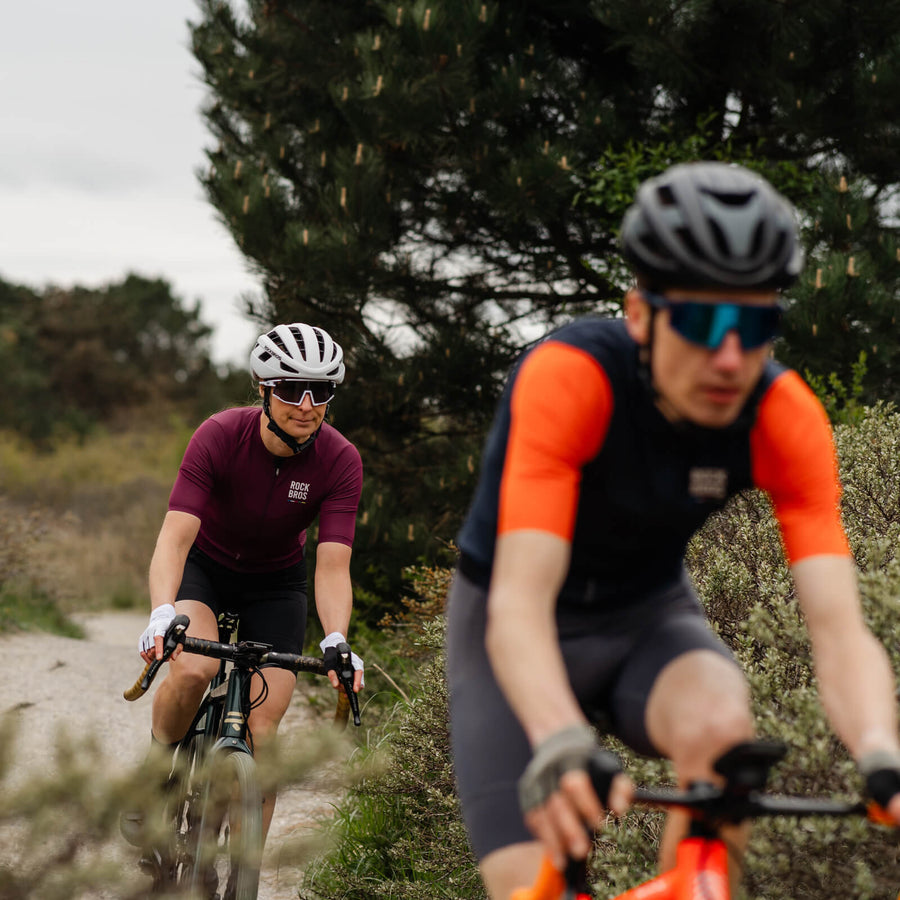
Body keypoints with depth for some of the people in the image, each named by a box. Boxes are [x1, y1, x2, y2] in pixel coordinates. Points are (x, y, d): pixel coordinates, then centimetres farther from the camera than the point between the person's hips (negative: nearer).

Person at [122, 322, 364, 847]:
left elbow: (333, 566, -28)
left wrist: (336, 642, -46)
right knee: (193, 669, -32)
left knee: (261, 731, -11)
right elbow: (175, 537, -34)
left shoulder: (341, 462, -24)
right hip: (205, 566, -1)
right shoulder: (220, 436, -28)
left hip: (276, 582, 1)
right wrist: (162, 615, -51)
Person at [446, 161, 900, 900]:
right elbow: (519, 603, -40)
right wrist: (562, 747, -59)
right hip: (513, 631, -2)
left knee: (718, 726, -32)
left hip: (648, 616, 2)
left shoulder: (784, 418, -21)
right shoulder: (570, 377, -32)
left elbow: (838, 625, -29)